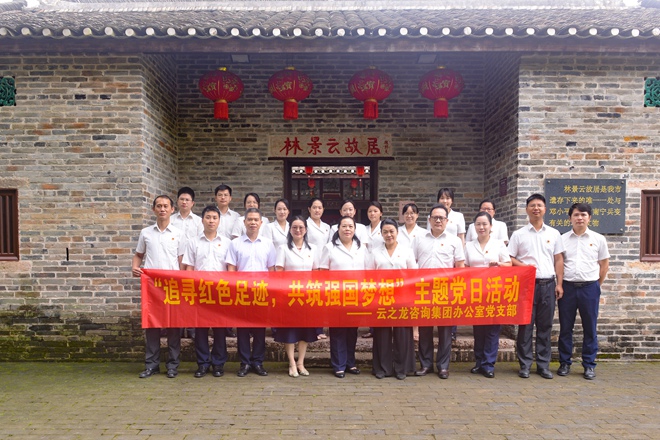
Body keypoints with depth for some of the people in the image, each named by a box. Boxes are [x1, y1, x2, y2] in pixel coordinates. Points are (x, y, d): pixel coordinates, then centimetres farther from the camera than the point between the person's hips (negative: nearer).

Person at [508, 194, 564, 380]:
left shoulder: (554, 233, 10)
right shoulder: (518, 234, 4)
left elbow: (558, 260, 10)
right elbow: (509, 258, 2)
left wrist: (559, 283, 4)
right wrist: (523, 266, -15)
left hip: (548, 284, 2)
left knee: (545, 326, 7)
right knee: (525, 325, 1)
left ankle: (543, 365, 16)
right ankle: (525, 364, 10)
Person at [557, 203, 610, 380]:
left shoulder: (598, 239, 4)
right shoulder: (562, 239, 3)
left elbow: (604, 264, 11)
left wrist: (596, 284, 9)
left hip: (590, 287, 0)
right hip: (568, 287, 0)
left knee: (590, 328, 6)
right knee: (565, 327, 7)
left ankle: (589, 365, 17)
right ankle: (564, 363, 18)